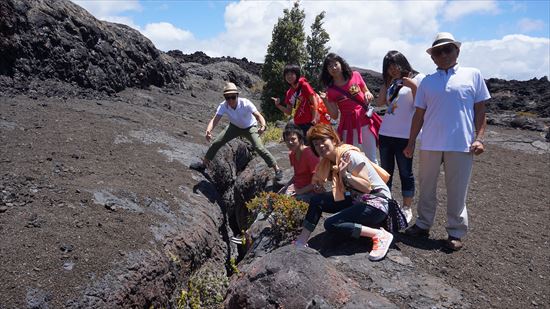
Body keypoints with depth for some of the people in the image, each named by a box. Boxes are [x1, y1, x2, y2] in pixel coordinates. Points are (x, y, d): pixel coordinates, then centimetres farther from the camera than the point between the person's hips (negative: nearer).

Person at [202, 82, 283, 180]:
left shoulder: (245, 103, -34)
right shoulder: (223, 106, -26)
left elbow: (259, 116, -41)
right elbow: (214, 120, -34)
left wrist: (263, 126, -62)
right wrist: (208, 130, -55)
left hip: (250, 127, -3)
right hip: (234, 127, 3)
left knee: (259, 148, -23)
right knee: (216, 143, -3)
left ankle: (277, 169, -12)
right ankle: (204, 162, 23)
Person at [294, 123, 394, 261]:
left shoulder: (351, 155, -21)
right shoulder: (327, 161, 3)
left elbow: (366, 187, -23)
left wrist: (345, 174, -33)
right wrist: (319, 187, -13)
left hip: (376, 201, -8)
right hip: (355, 199, 8)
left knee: (331, 224, -22)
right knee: (316, 200, -6)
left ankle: (380, 235, -16)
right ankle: (303, 239, 1)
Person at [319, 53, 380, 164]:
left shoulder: (355, 75, 0)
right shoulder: (331, 90, 0)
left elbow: (368, 93, 13)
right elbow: (334, 116, 0)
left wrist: (368, 95, -11)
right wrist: (325, 101, -13)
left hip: (365, 122, 0)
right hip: (348, 127, 0)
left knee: (371, 160, 7)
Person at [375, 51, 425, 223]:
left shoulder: (417, 78, -1)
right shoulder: (390, 82, 16)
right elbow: (379, 102, 9)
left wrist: (413, 86, -17)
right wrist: (386, 83, 8)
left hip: (405, 135, -6)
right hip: (385, 133, 6)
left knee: (405, 173, 4)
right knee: (385, 171, 12)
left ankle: (407, 208, 16)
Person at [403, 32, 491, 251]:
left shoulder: (473, 75, 5)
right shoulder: (427, 81, 10)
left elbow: (480, 110, 5)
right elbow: (419, 115, 10)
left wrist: (479, 138, -5)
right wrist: (411, 143, 8)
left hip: (461, 145, -2)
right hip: (430, 144, 3)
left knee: (457, 192, 5)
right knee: (426, 188, 12)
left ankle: (456, 232, 18)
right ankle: (423, 224, 26)